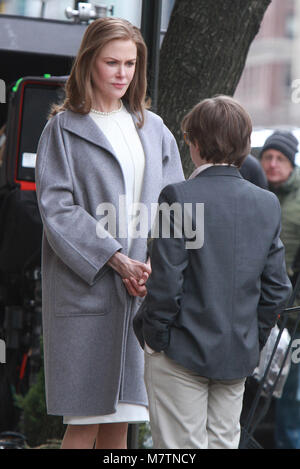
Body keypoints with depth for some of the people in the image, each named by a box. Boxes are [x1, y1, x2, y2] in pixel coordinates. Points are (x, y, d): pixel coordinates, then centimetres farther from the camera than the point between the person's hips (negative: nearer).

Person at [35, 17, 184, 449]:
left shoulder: (152, 129, 16)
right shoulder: (64, 128, 3)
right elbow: (56, 207, -6)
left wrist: (158, 261, -7)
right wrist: (116, 260, -14)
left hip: (143, 291, 4)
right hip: (85, 288, -4)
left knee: (120, 421, 4)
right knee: (84, 422, -7)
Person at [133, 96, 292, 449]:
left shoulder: (179, 197, -13)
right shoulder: (267, 204, 4)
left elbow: (166, 282, -16)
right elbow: (276, 287, 6)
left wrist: (152, 332, -3)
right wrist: (253, 338, 16)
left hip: (183, 353, -5)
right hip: (239, 355, 5)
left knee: (181, 446, 0)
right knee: (223, 442, 13)